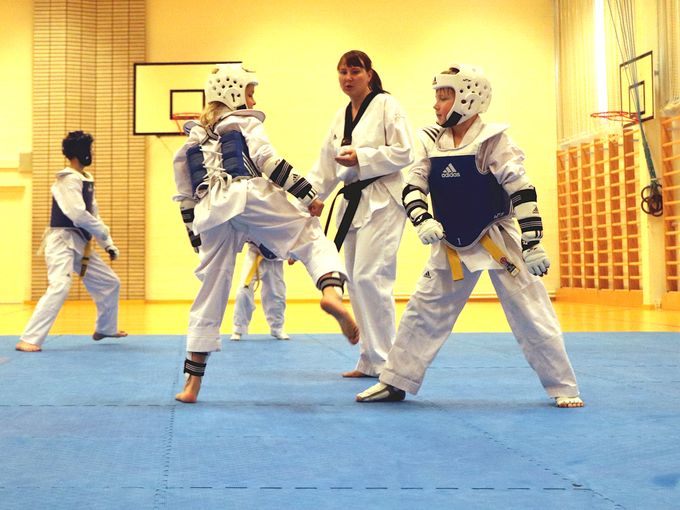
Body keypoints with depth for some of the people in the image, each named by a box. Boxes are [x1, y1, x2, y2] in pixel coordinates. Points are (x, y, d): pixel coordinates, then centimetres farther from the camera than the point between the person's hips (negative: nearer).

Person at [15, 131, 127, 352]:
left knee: (110, 283, 17)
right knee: (59, 288, -25)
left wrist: (108, 243, 10)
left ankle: (106, 328, 36)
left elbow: (93, 215, 17)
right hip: (63, 242, -9)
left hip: (80, 244, 9)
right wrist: (105, 233, -12)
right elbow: (78, 215, -24)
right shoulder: (67, 180, -16)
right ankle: (29, 339, -22)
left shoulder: (87, 180, 12)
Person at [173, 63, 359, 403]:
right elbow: (268, 160, -4)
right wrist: (308, 195, -4)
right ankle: (331, 291, -31)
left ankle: (192, 383, 12)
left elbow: (185, 196, 26)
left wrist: (197, 240, 31)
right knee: (312, 237, 4)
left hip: (211, 215, 4)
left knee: (211, 292, 11)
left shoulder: (193, 138, 28)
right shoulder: (245, 122, 14)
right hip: (249, 197, -4)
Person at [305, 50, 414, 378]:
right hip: (353, 201, 8)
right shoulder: (341, 117, 17)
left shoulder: (386, 105, -4)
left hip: (382, 200, -8)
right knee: (355, 281, 8)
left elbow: (403, 153, -11)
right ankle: (370, 362, 18)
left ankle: (385, 360, -6)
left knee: (369, 276, -16)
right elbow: (325, 167, 18)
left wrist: (360, 158, -17)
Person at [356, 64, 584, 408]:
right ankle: (395, 382, 17)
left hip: (497, 241, -4)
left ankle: (564, 389, 10)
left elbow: (522, 192, -15)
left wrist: (533, 243, -19)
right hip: (452, 246, 5)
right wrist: (422, 220, -20)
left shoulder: (493, 141, -14)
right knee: (422, 311, 6)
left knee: (532, 315, -2)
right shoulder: (431, 141, 0)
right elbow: (413, 186, 0)